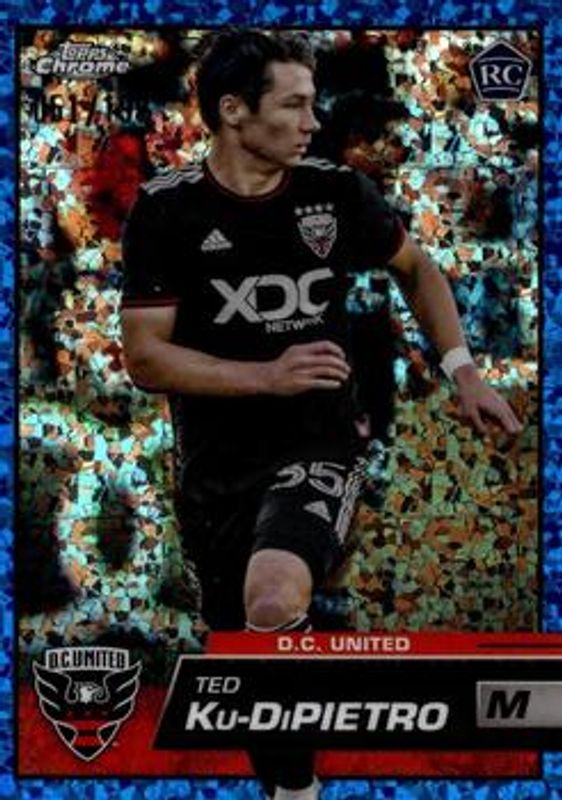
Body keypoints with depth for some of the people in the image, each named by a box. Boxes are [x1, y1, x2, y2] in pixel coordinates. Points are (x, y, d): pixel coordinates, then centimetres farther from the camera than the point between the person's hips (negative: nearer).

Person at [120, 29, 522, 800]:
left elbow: (417, 268, 15)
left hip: (316, 450, -1)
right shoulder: (166, 208, -8)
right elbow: (144, 356, -10)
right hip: (215, 467, 2)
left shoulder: (338, 192, -4)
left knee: (273, 602, -31)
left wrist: (461, 368, 4)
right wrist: (267, 376, -21)